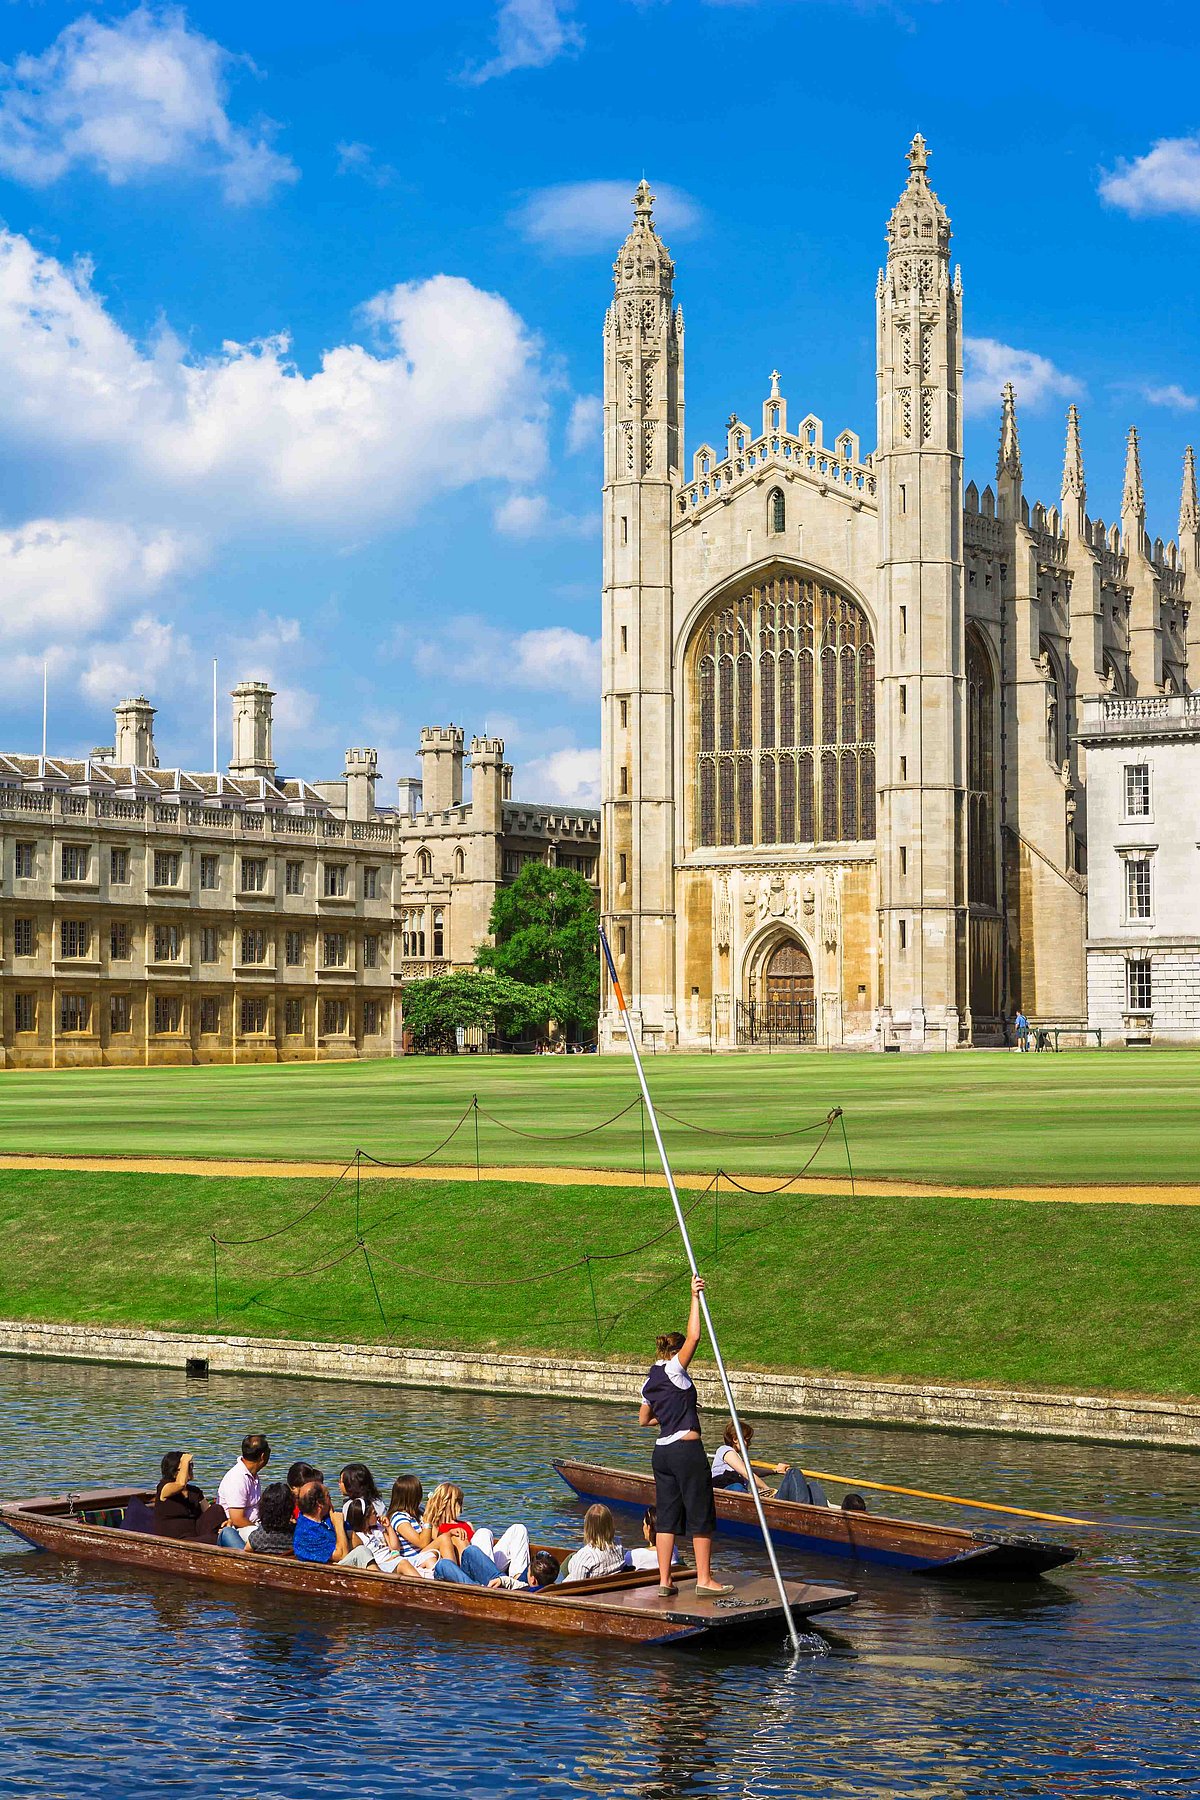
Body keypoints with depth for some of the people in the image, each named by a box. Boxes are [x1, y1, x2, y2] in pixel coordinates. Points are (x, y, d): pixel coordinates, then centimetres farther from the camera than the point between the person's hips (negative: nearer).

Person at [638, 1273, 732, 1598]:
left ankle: (664, 1580, 8)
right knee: (701, 1516, 1)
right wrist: (695, 1298, -20)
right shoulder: (674, 1369, -8)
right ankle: (704, 1579, 4)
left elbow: (643, 1419, 22)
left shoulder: (650, 1381, 13)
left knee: (667, 1516, 9)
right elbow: (693, 1337, -21)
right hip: (687, 1449, -8)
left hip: (662, 1450, 8)